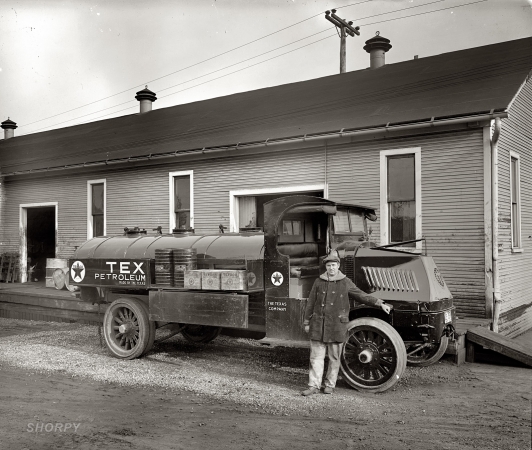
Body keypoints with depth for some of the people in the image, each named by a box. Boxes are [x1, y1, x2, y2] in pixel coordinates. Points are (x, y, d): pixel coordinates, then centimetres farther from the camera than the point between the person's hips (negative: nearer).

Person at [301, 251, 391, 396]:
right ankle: (314, 385, 9)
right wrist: (307, 322, 11)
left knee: (334, 358, 7)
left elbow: (362, 296, 6)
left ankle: (330, 385, 20)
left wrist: (380, 304, -1)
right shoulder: (319, 282, 5)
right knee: (316, 356, 2)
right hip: (318, 325, 1)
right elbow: (311, 303, 10)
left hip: (337, 326, -1)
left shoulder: (345, 282, 2)